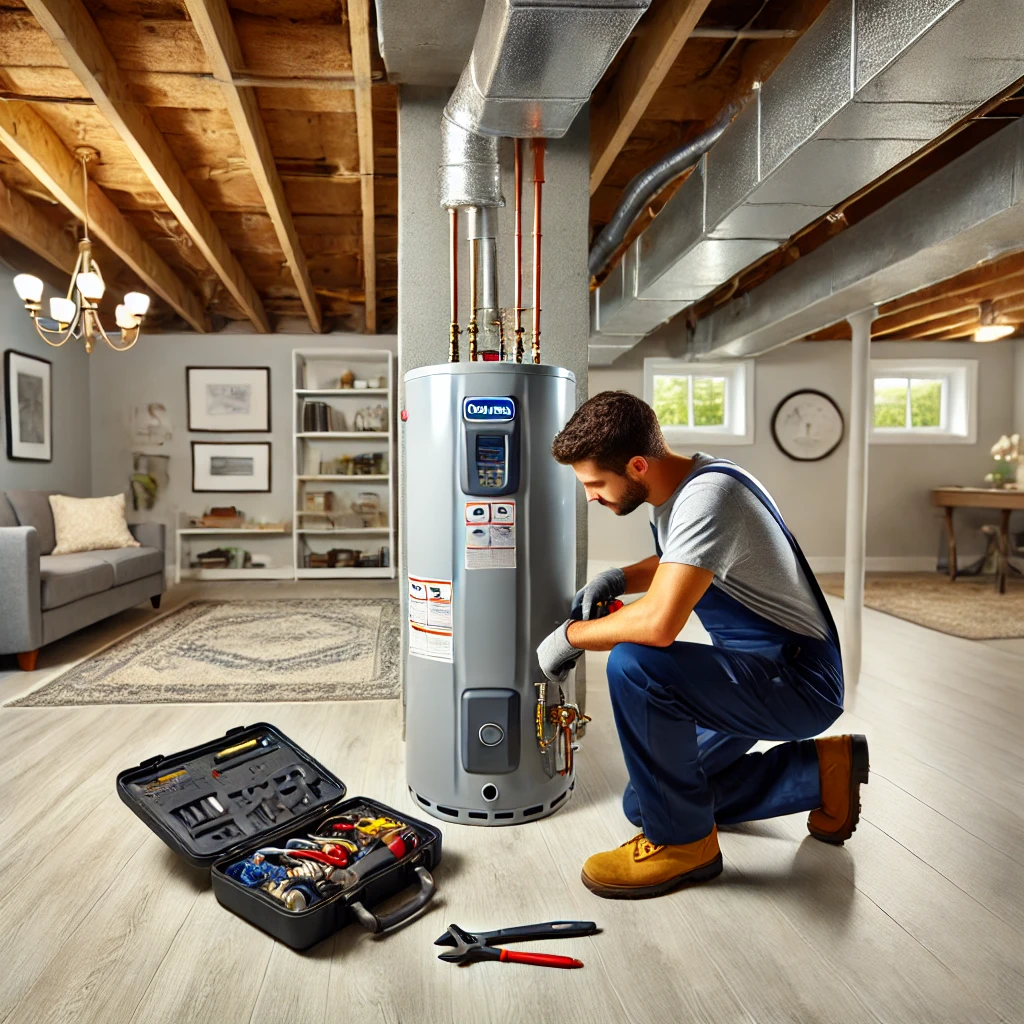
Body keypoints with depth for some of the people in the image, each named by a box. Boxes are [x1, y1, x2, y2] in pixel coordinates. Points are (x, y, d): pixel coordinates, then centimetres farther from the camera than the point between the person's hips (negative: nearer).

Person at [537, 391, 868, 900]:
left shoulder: (707, 495, -28)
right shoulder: (676, 484, 1)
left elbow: (659, 622, -38)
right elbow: (674, 563, 22)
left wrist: (571, 635, -20)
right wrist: (614, 580, 3)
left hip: (799, 681, -10)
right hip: (761, 669, 10)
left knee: (632, 666, -32)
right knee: (645, 801, 14)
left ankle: (682, 842, -10)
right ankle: (819, 770, 20)